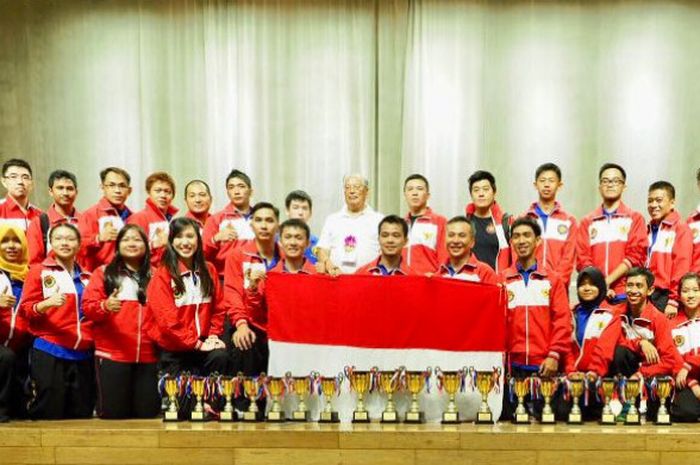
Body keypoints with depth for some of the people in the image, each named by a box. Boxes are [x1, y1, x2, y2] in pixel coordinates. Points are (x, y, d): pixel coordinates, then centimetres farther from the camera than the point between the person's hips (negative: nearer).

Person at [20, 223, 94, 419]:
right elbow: (26, 309, -5)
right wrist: (46, 304, -23)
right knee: (47, 417, -7)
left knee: (81, 417, 6)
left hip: (83, 354, 5)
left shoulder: (86, 277, 17)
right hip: (49, 353, -5)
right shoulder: (39, 271, 2)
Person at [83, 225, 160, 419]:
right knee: (113, 413, -3)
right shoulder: (104, 273, 7)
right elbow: (88, 306, -3)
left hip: (147, 356, 2)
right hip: (111, 355, -2)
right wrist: (104, 306, -23)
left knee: (148, 413, 2)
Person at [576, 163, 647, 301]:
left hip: (625, 294, -1)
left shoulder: (635, 218, 8)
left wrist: (606, 281, -12)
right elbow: (582, 259, 4)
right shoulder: (588, 221, 13)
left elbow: (635, 256, -2)